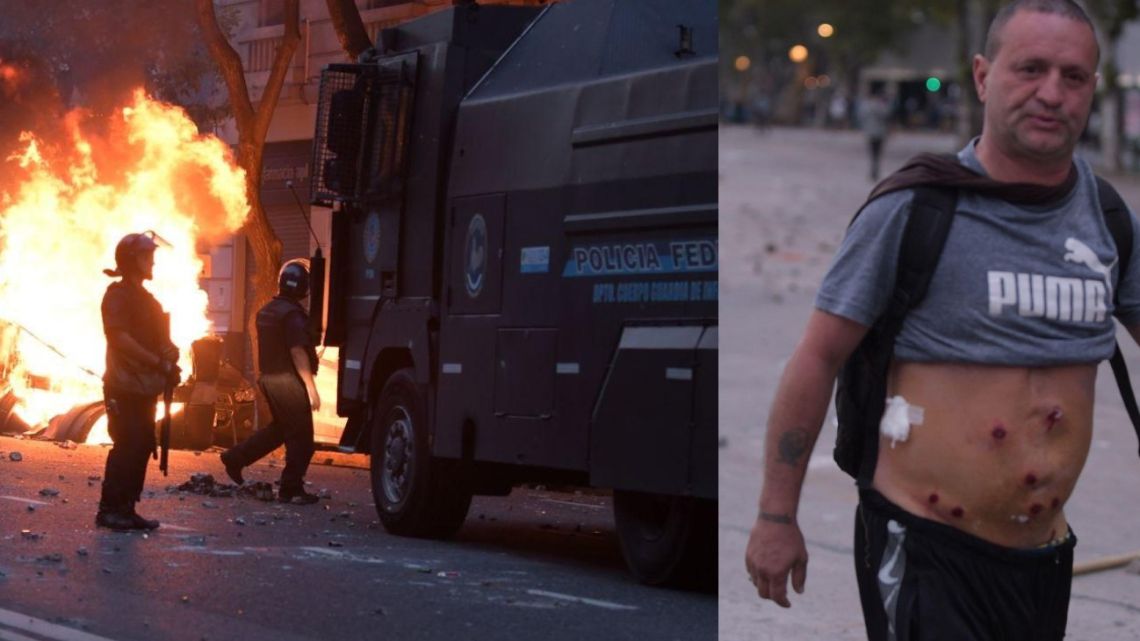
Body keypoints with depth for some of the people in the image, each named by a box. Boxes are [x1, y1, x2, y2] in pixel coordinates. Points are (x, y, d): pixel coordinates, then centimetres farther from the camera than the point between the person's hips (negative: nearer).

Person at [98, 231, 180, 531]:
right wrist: (160, 363, -18)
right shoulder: (118, 294, -9)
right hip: (124, 387, -9)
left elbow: (158, 338, 22)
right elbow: (120, 337, -19)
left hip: (144, 388, 9)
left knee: (142, 446, 7)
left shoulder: (145, 298, 18)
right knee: (127, 445, -11)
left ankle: (126, 509, 11)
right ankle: (109, 509, -8)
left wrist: (169, 362, 2)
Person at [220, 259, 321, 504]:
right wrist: (311, 387, -21)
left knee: (280, 428, 23)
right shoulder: (293, 314, -17)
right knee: (301, 436, -2)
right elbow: (298, 351, -22)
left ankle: (235, 458, 20)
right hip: (288, 380, -9)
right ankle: (291, 489, -2)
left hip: (269, 377, 9)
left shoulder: (267, 311, 12)